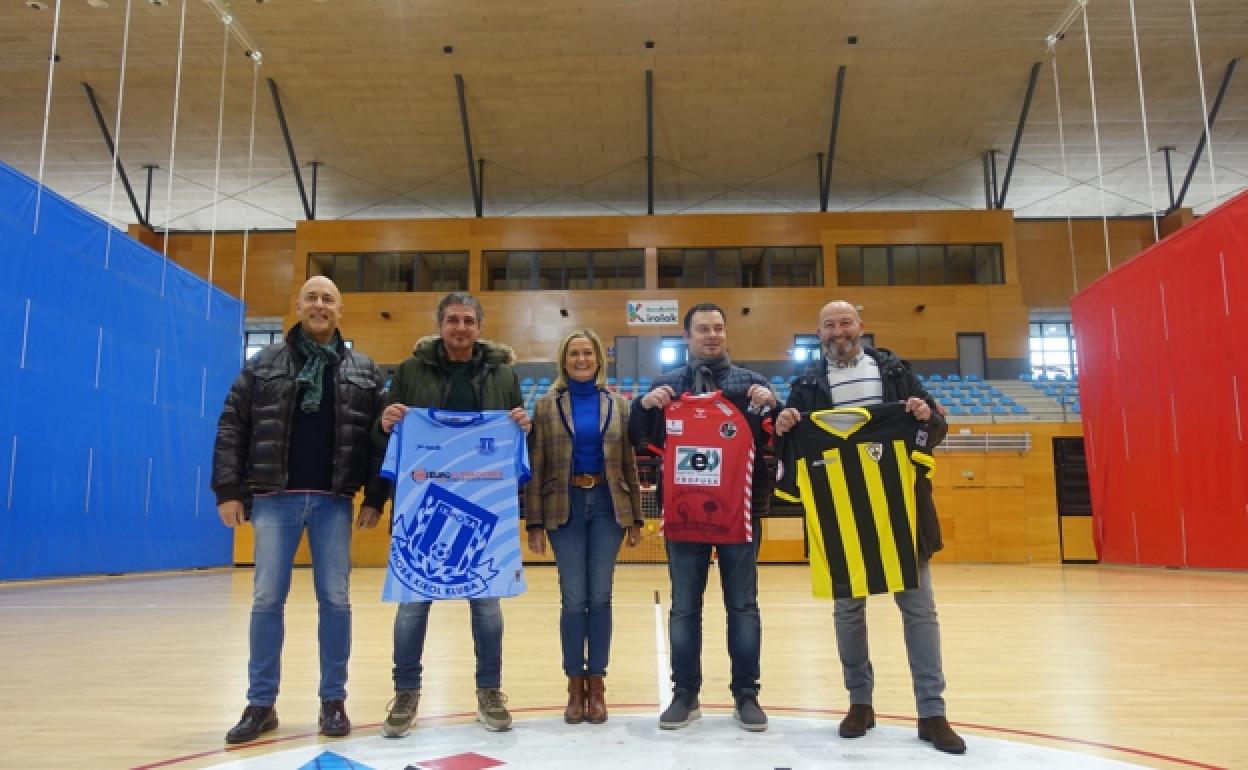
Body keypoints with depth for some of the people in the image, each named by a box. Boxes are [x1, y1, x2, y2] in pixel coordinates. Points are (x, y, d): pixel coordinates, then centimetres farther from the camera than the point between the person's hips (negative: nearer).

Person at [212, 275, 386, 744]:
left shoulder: (364, 371, 6)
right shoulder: (264, 364, 6)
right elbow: (231, 428, 4)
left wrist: (376, 498, -2)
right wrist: (228, 490, -3)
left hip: (334, 501, 0)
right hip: (275, 498, 0)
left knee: (336, 600, 3)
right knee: (267, 600, 4)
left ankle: (333, 701, 15)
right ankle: (261, 705, 16)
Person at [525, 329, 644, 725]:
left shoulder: (618, 404, 8)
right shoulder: (546, 405, 4)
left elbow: (629, 464, 9)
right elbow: (535, 467, 1)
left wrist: (636, 517, 5)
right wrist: (534, 522, -4)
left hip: (607, 505, 1)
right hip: (565, 506, -1)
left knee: (600, 596, 5)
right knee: (573, 598, 2)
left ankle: (596, 684, 17)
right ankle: (575, 685, 16)